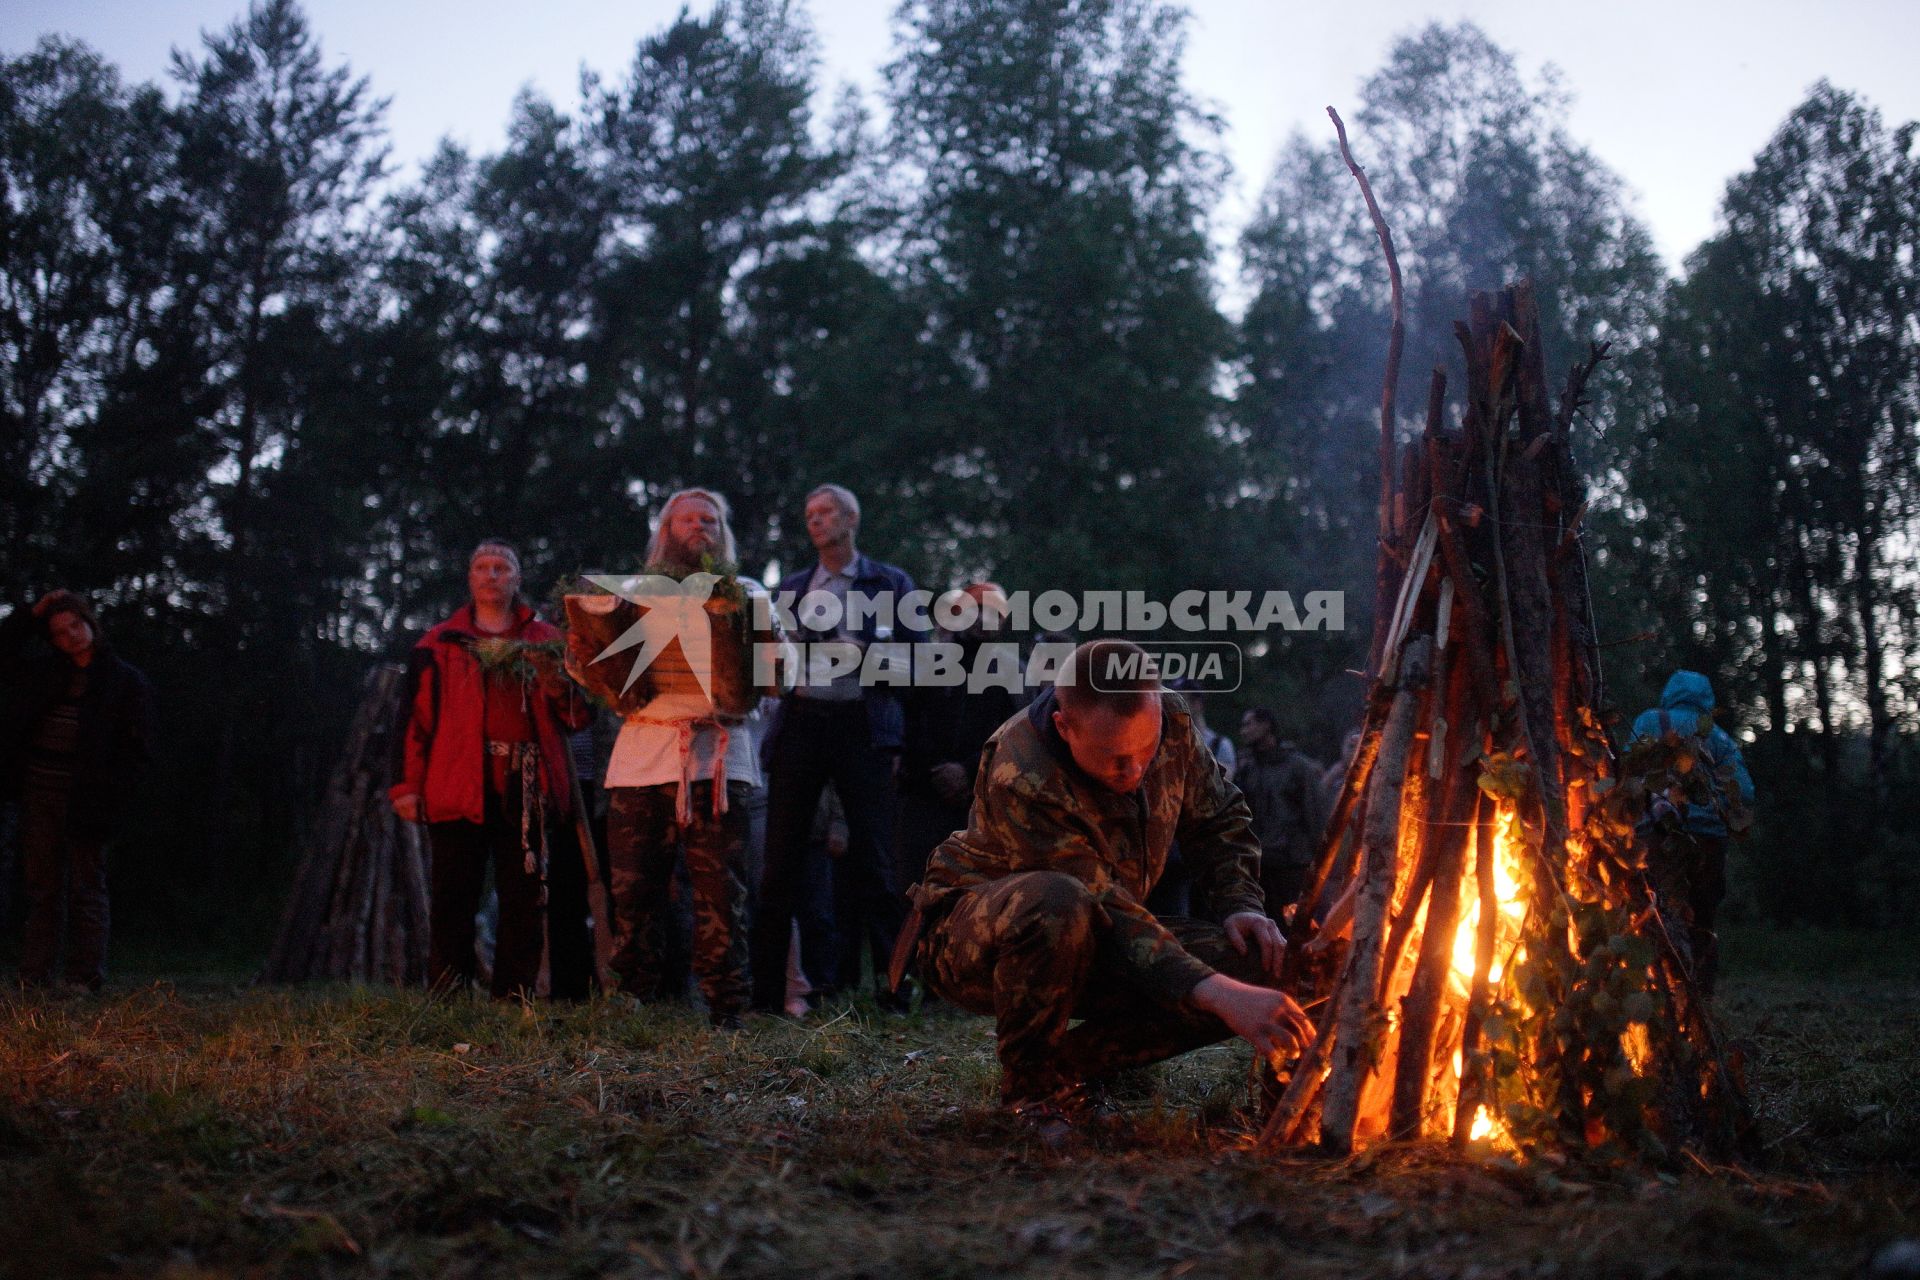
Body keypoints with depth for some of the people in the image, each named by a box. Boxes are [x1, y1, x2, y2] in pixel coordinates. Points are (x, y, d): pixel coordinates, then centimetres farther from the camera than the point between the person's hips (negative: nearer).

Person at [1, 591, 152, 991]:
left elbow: (137, 746, -1)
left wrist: (105, 786, -10)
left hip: (85, 796, -4)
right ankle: (34, 977, 8)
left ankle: (86, 980, 1)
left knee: (87, 887, 0)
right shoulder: (43, 672, 12)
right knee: (41, 887, 6)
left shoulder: (126, 680, 1)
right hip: (40, 791, 4)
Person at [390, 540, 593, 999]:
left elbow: (580, 716, 15)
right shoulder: (438, 644, 14)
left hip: (529, 790, 1)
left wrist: (559, 691, -7)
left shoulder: (548, 640, 16)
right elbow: (415, 717, 8)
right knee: (453, 905, -2)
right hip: (459, 788, -1)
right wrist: (406, 785, 0)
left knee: (526, 905, 1)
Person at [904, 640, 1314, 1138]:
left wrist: (1239, 906, -11)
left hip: (1089, 947, 6)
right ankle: (1029, 1086, -17)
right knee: (1058, 902, -42)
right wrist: (1220, 995, -45)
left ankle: (1071, 1063, -4)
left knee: (1255, 968, -17)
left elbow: (1220, 819, 7)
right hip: (971, 943, -6)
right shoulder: (1022, 780, -33)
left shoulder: (1170, 724, -12)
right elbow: (1107, 912, -37)